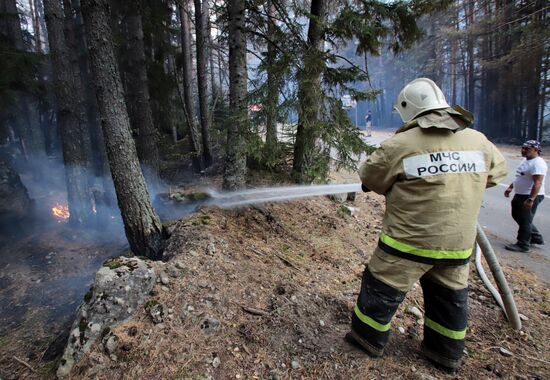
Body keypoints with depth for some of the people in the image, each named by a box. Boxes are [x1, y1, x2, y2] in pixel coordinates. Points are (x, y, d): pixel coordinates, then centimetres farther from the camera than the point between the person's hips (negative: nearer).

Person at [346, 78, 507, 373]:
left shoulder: (399, 145, -17)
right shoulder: (479, 141, 0)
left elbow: (368, 177, -4)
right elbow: (498, 171, 18)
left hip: (409, 241, -5)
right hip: (458, 243, 6)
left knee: (383, 287, 14)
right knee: (449, 296, 23)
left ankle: (369, 338, 31)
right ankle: (447, 353, 39)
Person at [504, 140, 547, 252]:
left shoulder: (538, 163, -20)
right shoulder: (526, 160, 13)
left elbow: (538, 183, -27)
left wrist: (530, 199, -31)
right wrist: (510, 187, 20)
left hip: (531, 196, -11)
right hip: (520, 195, 11)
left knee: (525, 221, -1)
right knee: (517, 216, 20)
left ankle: (523, 245, 11)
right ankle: (536, 238, 34)